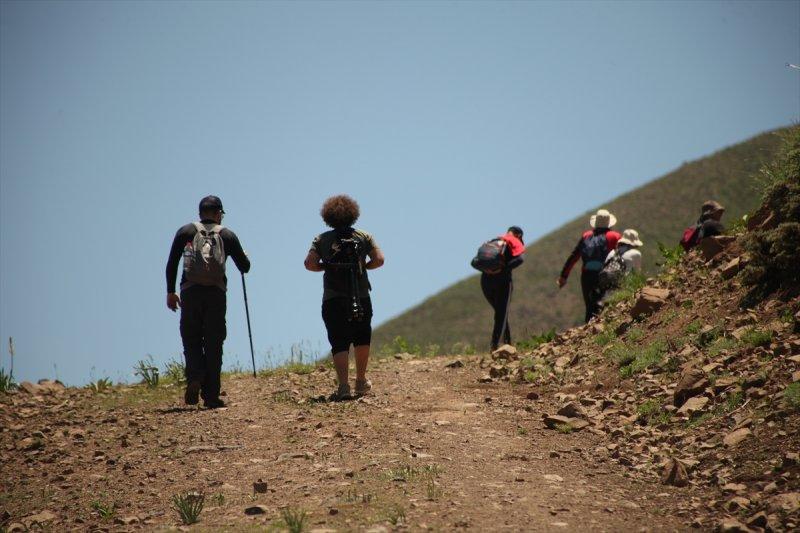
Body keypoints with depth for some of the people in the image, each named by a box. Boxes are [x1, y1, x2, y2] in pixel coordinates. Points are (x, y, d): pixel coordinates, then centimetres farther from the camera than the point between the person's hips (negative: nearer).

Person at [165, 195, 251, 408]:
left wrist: (170, 292, 9)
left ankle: (194, 378, -17)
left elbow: (172, 263, 3)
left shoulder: (186, 231, 10)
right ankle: (211, 395, 1)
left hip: (190, 293, 0)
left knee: (191, 340, 10)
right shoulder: (227, 235, 10)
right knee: (213, 344, 5)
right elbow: (244, 267, 12)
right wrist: (243, 256, 35)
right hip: (216, 294, 0)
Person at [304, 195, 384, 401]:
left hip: (333, 302, -1)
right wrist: (362, 266, 12)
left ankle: (343, 386, -16)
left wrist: (326, 267, 9)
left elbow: (309, 264, -8)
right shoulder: (363, 237, 3)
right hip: (361, 299, 1)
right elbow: (379, 259, -5)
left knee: (339, 344, -1)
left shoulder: (322, 240, 2)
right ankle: (361, 381, 30)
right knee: (362, 339, 21)